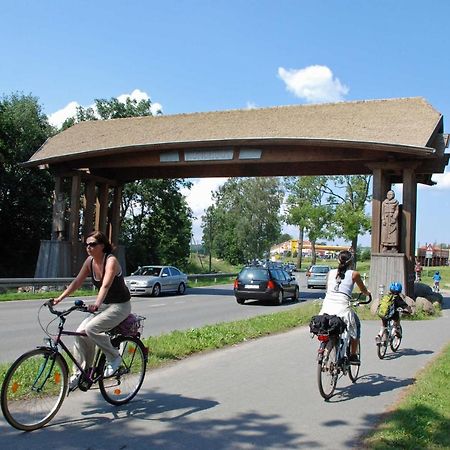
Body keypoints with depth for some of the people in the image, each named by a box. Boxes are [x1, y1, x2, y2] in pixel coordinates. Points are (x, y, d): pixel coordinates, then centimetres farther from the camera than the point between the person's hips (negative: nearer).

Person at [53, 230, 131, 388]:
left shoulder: (111, 261, -22)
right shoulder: (90, 261, 0)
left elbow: (106, 285, -36)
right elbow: (77, 282, 2)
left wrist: (96, 304, -50)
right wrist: (59, 298, -8)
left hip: (120, 306, -7)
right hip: (104, 305, 7)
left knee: (91, 328, -26)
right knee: (80, 332, -8)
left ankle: (114, 358, -7)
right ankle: (79, 374, 3)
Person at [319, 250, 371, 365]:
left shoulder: (331, 272, 17)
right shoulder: (354, 274, 8)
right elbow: (363, 290, 24)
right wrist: (368, 293, 46)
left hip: (326, 307, 3)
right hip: (342, 307, -3)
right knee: (356, 325, 23)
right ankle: (353, 355, 23)